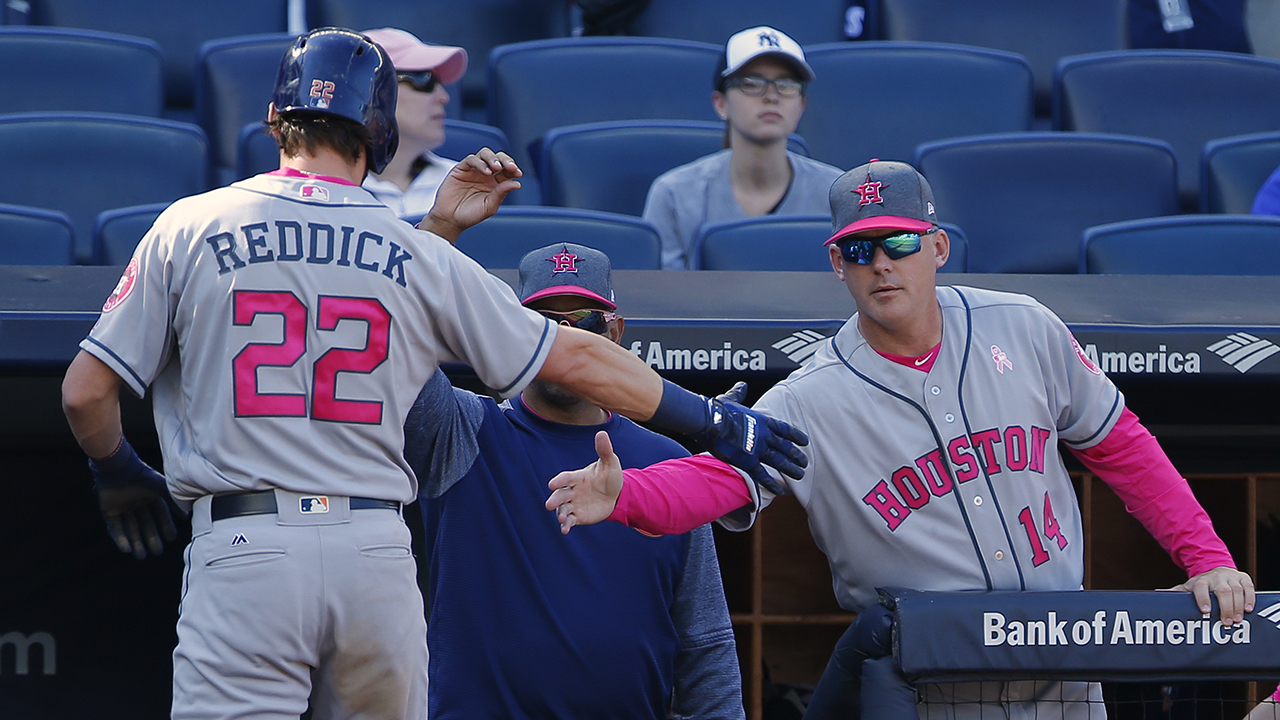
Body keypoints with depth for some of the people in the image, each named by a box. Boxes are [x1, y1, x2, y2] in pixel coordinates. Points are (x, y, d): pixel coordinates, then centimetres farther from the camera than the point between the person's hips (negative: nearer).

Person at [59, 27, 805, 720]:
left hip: (245, 548, -3)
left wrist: (120, 476, 22)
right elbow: (575, 356, 11)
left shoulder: (190, 229, 3)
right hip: (378, 551, 3)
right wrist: (712, 419, 21)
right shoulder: (421, 256, 8)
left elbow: (86, 390, 1)